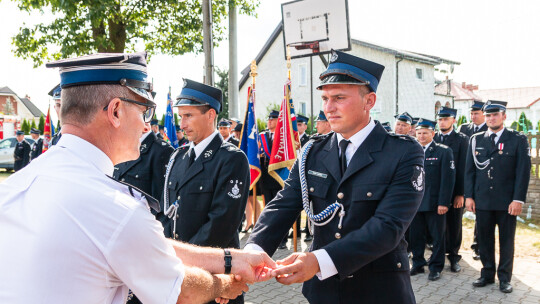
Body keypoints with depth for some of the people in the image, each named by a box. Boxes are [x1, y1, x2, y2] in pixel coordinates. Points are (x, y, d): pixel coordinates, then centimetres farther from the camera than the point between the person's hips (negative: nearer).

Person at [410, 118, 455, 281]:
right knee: (415, 236, 10)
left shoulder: (444, 151, -3)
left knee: (437, 237, 6)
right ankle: (418, 264, 25)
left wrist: (443, 202, -13)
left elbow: (448, 179, -8)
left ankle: (436, 267, 19)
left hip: (434, 203, -4)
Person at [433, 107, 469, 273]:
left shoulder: (462, 139, 2)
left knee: (454, 225, 8)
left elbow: (463, 168, -4)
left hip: (454, 191, -1)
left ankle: (454, 257, 21)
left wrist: (460, 193, -9)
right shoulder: (432, 139, 8)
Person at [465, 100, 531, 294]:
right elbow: (470, 170, 8)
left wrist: (518, 199, -11)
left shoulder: (518, 140, -1)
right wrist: (469, 196, 1)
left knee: (506, 241, 8)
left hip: (507, 202, -2)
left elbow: (523, 171, -5)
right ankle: (487, 274, 23)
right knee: (484, 239, 9)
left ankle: (505, 278, 20)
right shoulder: (476, 140, 7)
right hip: (482, 201, 2)